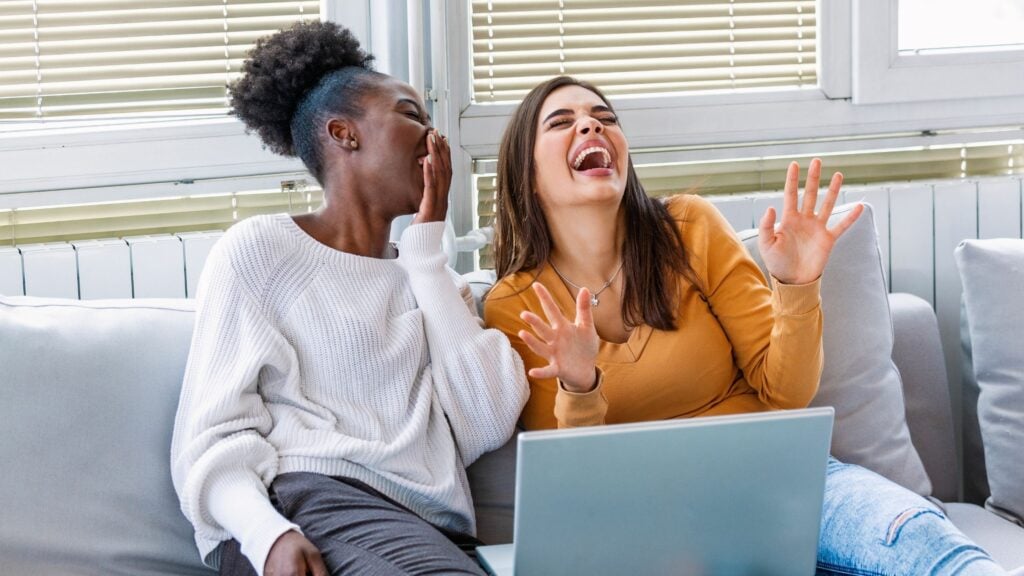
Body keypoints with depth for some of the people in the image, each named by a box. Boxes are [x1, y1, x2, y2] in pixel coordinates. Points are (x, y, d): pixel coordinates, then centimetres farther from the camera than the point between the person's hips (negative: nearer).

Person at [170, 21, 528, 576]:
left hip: (428, 531, 3)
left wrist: (425, 250, 10)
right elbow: (214, 435, 0)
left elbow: (487, 424, 6)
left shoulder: (433, 280, 25)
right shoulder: (261, 248, 9)